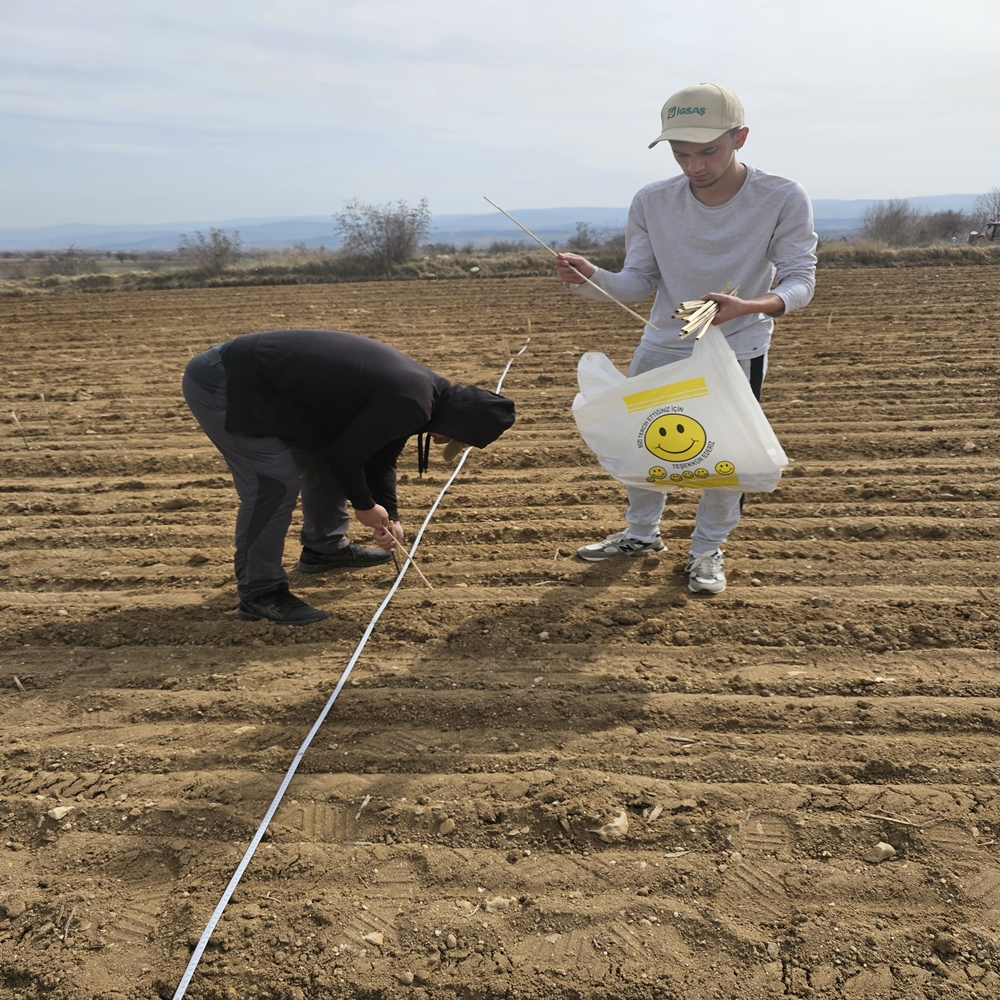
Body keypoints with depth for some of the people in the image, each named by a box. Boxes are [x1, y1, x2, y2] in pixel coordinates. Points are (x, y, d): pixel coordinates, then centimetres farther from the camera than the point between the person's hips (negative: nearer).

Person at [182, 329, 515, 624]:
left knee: (322, 460, 18)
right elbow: (347, 455, -17)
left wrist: (389, 515, 12)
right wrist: (365, 505, 1)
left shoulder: (418, 389, 6)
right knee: (277, 482, -15)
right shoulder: (408, 404, -26)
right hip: (220, 386, -10)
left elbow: (380, 453, 16)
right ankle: (259, 593, -4)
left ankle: (324, 548, 35)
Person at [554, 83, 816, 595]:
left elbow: (800, 281, -21)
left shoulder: (783, 200, -20)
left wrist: (750, 306, -43)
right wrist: (590, 278, -32)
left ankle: (708, 549, 27)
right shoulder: (652, 201, -14)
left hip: (738, 349, -3)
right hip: (661, 345, 3)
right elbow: (639, 282, -10)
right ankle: (641, 533, 37)